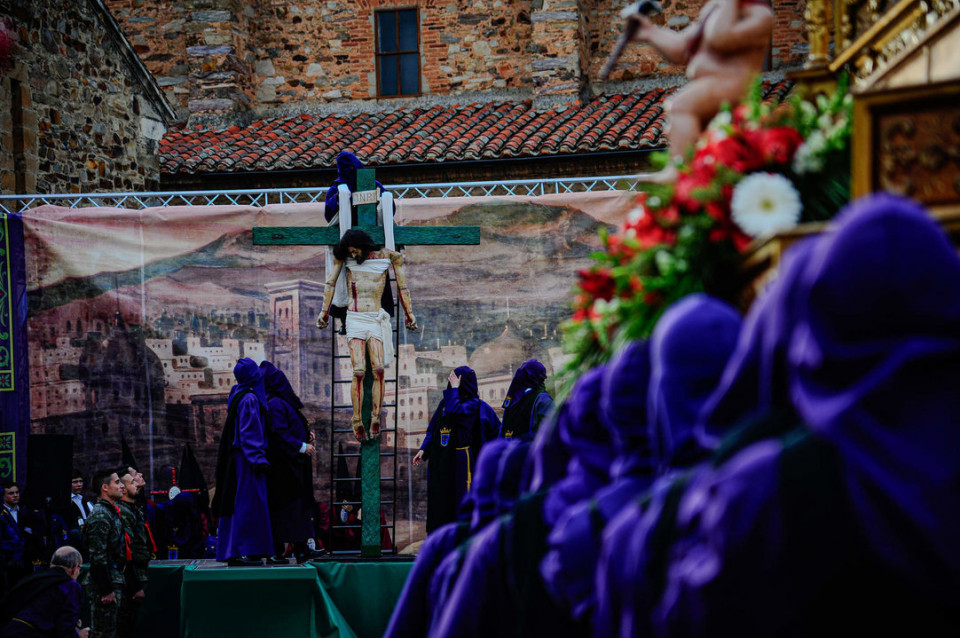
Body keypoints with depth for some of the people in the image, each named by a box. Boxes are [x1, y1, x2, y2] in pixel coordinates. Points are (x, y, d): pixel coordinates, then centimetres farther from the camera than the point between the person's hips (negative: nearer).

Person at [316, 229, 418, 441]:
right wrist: (324, 311, 16)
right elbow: (330, 284, 14)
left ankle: (376, 418, -12)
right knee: (359, 372, -14)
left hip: (375, 319, 0)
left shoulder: (385, 257, 4)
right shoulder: (345, 259, 5)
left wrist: (409, 313, 15)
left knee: (378, 369, -16)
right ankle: (356, 421, -11)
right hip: (355, 319, 0)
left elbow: (403, 288, 12)